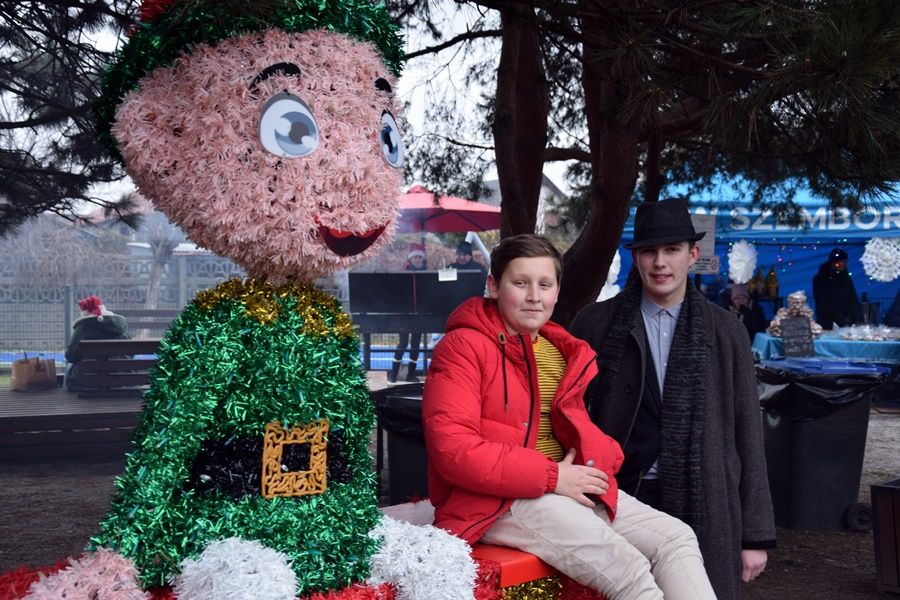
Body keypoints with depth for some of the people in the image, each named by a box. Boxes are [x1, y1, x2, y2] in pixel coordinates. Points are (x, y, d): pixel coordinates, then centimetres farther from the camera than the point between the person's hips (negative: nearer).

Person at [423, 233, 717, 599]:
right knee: (624, 565, -24)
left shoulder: (562, 350, 18)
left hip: (566, 488, 8)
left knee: (676, 537, -8)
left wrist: (593, 462, -3)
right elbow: (452, 448, -18)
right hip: (496, 501, -8)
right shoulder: (463, 347, -8)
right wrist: (551, 476, -20)